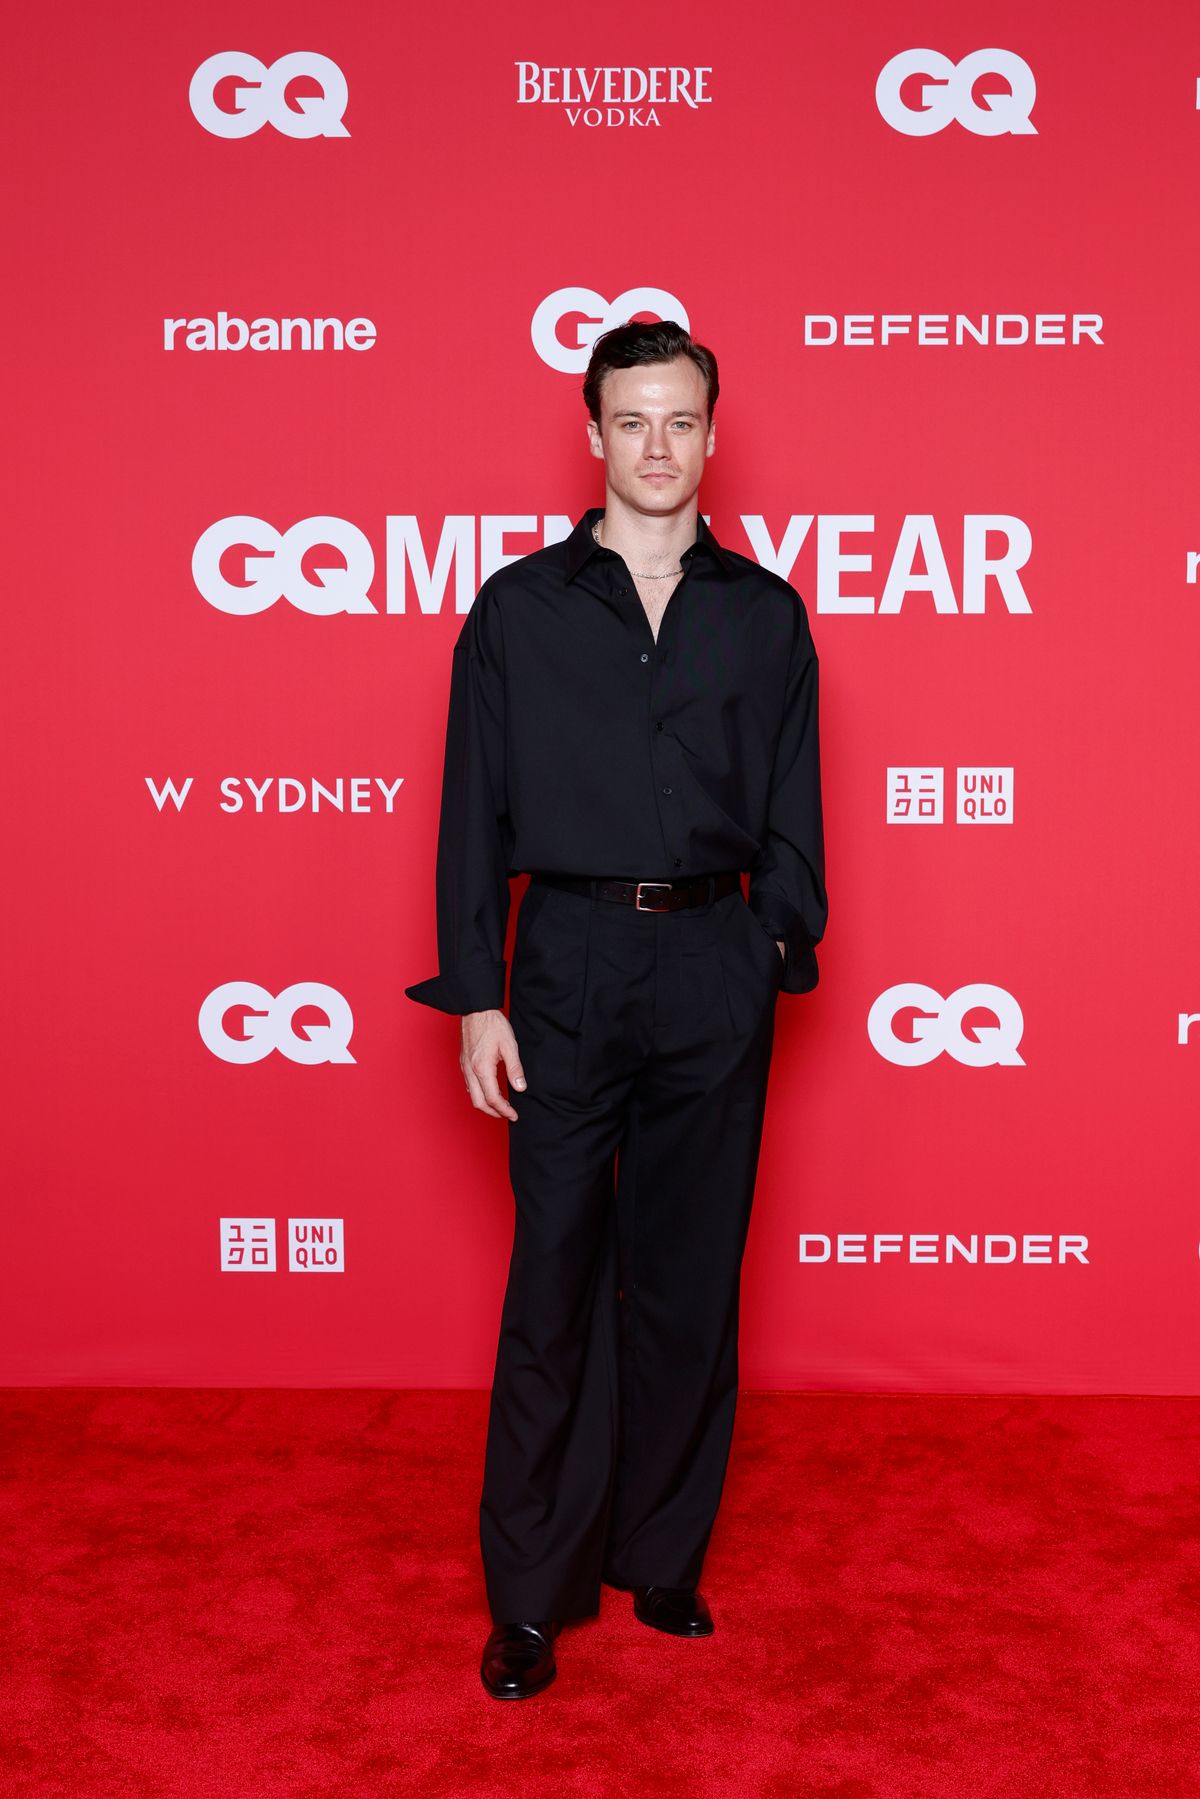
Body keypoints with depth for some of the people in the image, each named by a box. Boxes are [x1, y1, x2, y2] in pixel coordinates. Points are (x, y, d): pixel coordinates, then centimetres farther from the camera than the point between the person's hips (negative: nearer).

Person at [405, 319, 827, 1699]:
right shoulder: (517, 609, 5)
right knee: (555, 1280, 2)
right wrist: (475, 994, -3)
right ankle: (532, 1593, 15)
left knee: (689, 1278, 9)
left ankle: (662, 1557, 26)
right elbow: (474, 812, 3)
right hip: (568, 961, -1)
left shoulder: (764, 615, 8)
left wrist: (776, 949, 1)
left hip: (714, 965, 2)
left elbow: (790, 815, 11)